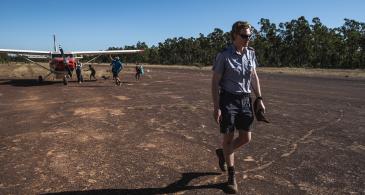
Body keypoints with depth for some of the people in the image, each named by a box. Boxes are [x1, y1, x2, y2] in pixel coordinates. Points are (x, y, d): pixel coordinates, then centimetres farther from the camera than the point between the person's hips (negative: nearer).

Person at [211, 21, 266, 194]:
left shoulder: (251, 53, 4)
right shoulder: (224, 55, -12)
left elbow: (254, 77, 13)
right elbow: (215, 82, -11)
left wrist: (259, 98, 7)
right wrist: (216, 107, -16)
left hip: (245, 99, 6)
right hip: (228, 99, -5)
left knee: (246, 138, 9)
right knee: (228, 138, 4)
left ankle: (222, 153, 38)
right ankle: (231, 176, 23)